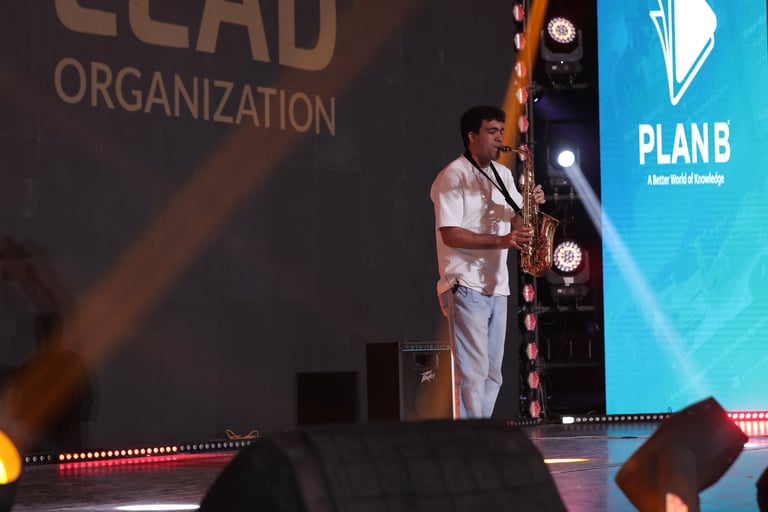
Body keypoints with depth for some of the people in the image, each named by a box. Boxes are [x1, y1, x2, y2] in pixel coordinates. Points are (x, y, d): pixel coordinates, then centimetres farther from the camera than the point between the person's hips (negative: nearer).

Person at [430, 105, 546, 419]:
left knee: (492, 374, 9)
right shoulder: (452, 177, -9)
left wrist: (532, 204, -2)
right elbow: (450, 235, -17)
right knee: (472, 371, -11)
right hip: (465, 286, -8)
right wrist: (500, 241, -24)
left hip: (496, 285, 8)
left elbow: (518, 221, 20)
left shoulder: (502, 174, 15)